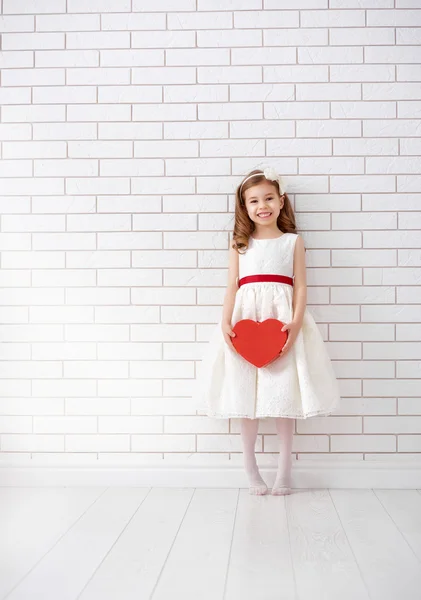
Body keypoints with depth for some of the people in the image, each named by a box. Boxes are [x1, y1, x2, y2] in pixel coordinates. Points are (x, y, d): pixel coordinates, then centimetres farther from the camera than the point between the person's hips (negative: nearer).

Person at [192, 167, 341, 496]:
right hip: (246, 317, 1)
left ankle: (285, 465, 15)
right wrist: (226, 322, -10)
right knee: (246, 389, 4)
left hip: (283, 317, -1)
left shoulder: (293, 242, 8)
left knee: (283, 389, 0)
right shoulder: (239, 244, 11)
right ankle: (250, 465, 18)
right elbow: (233, 286, 5)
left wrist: (295, 323, -12)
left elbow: (300, 286, 2)